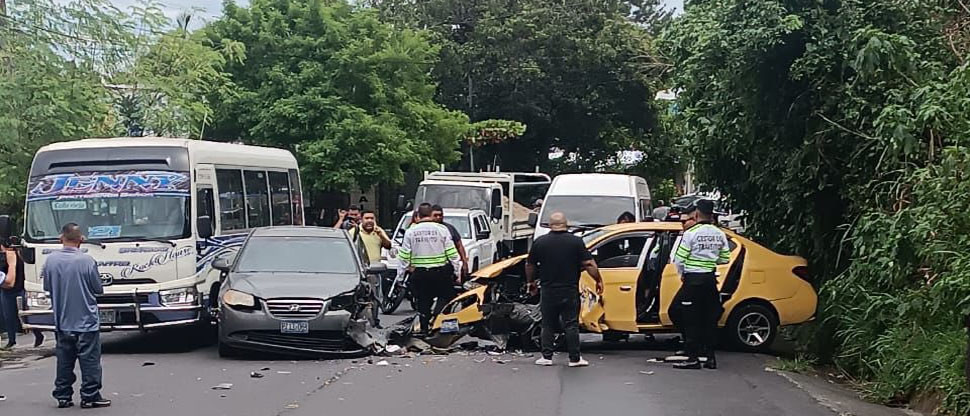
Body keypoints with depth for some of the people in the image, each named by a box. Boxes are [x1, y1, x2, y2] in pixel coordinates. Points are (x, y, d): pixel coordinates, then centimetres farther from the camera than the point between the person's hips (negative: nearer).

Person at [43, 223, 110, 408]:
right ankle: (90, 396, 4)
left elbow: (47, 287, 6)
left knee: (64, 361, 12)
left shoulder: (51, 260, -5)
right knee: (89, 360, 3)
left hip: (62, 322, 4)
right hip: (86, 322, -4)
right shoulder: (87, 261, -16)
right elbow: (98, 289, -6)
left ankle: (63, 396, 16)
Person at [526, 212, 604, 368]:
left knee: (548, 325, 11)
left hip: (548, 292, 1)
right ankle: (575, 358, 5)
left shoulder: (539, 242, 0)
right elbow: (589, 264, -9)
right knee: (571, 325, 4)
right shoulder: (576, 241, -6)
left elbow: (530, 266, 7)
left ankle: (546, 357, 10)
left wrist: (530, 282, 22)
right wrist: (599, 280, 3)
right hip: (570, 292, -1)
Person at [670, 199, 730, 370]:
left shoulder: (691, 233, -12)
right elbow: (725, 259, 9)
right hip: (711, 279, 5)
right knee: (710, 319, 10)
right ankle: (710, 357, 12)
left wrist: (682, 274, 7)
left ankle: (693, 358, -3)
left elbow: (679, 259, -11)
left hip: (693, 279, -5)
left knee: (691, 319, -2)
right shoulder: (719, 234, 5)